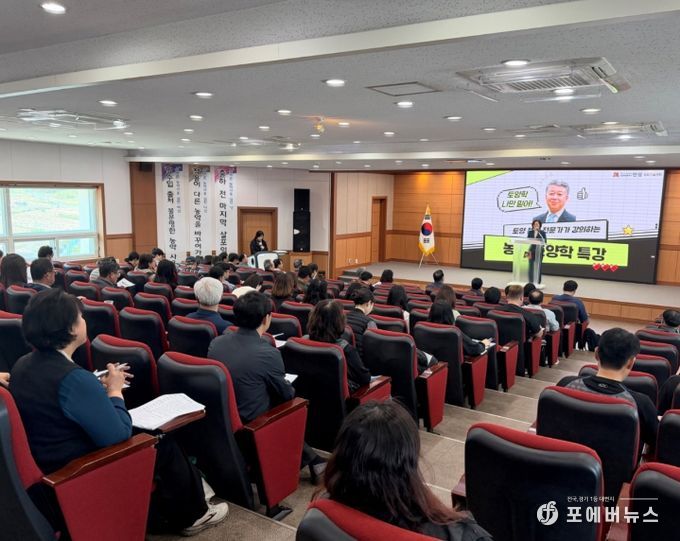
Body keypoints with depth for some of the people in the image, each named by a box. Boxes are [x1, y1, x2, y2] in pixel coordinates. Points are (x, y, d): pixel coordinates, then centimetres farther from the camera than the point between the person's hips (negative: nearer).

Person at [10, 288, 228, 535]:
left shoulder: (23, 365, -3)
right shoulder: (73, 378, -31)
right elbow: (119, 435, -26)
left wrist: (99, 387, 2)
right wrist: (115, 390, -12)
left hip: (46, 461, 9)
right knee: (164, 445, 8)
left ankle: (165, 511, 36)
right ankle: (190, 516, 30)